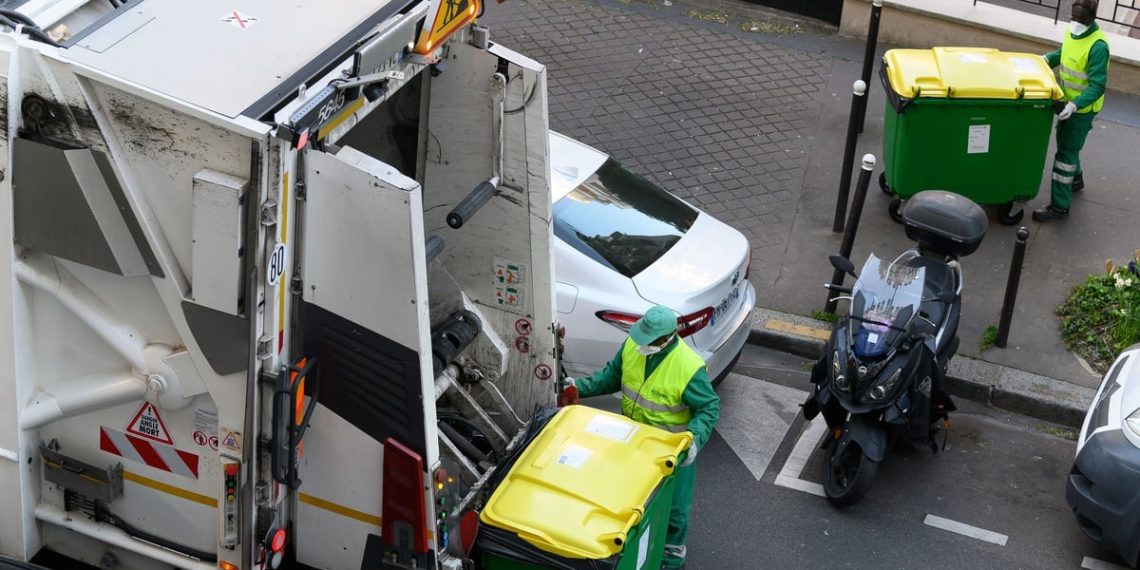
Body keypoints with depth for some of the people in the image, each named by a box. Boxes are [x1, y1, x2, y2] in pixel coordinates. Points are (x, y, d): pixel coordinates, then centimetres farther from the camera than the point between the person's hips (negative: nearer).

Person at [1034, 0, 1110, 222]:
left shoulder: (1098, 46, -27)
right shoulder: (1071, 32, -3)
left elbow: (1097, 86, -28)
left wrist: (1075, 105, -39)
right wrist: (1047, 59, 2)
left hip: (1083, 108, -8)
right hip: (1068, 102, 8)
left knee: (1066, 152, -5)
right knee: (1064, 142, 26)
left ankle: (1059, 206, 2)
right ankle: (1075, 179, 51)